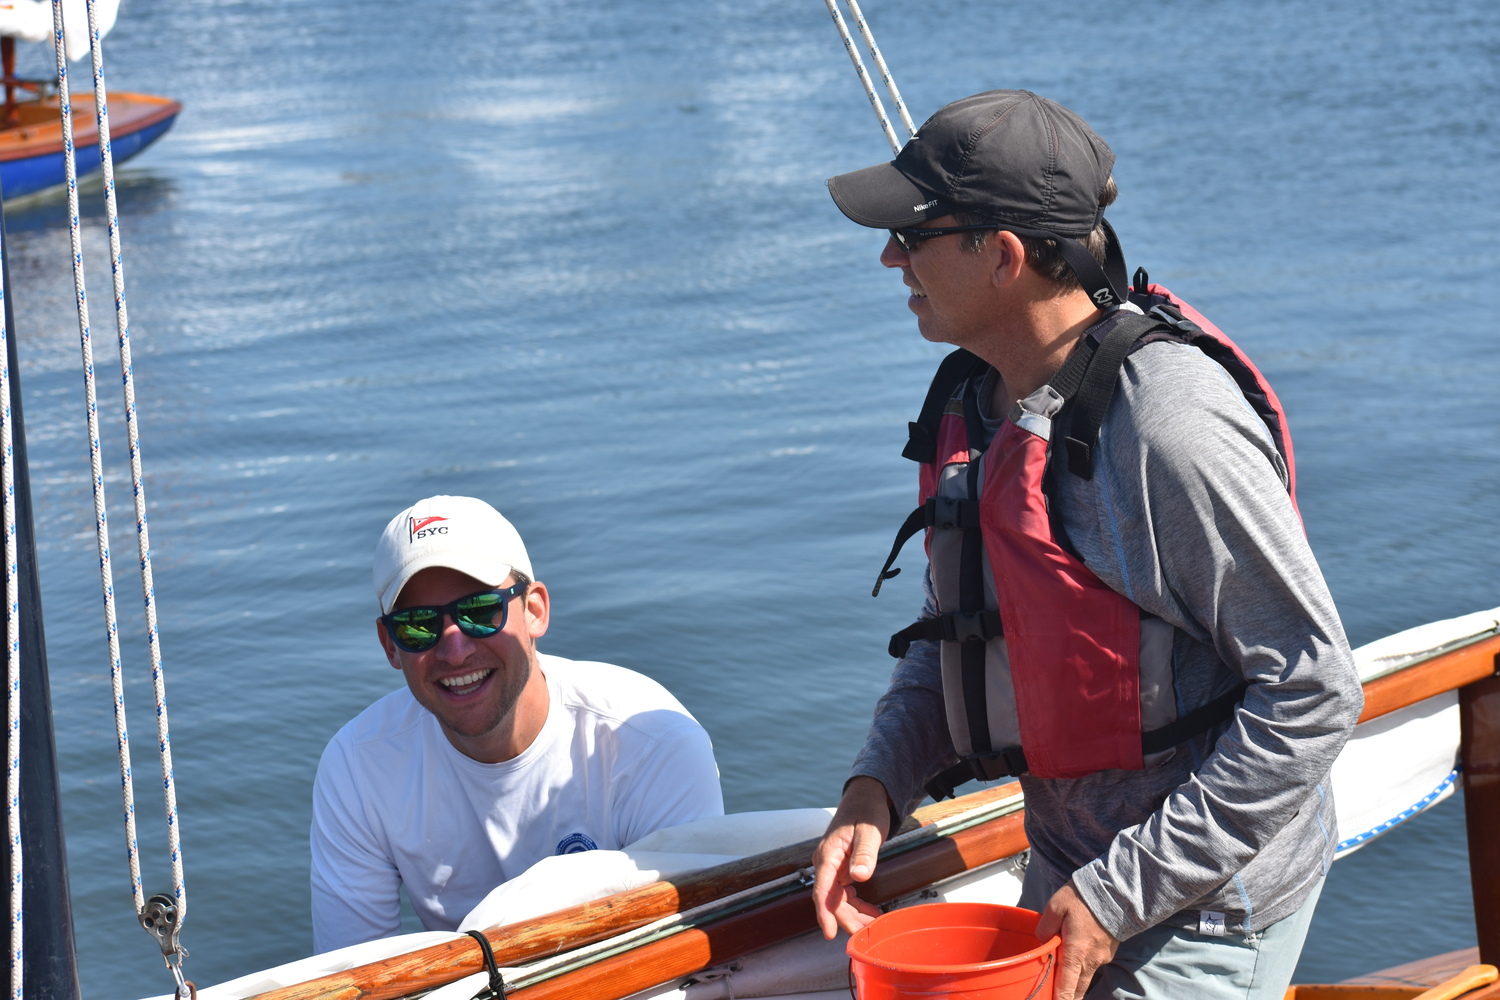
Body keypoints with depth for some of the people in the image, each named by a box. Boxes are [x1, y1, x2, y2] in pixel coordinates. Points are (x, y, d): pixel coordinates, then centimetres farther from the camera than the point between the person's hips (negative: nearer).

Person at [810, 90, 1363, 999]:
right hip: (1069, 873, 8)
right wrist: (877, 785, -4)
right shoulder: (978, 399, 2)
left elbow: (1316, 693, -23)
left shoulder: (1168, 421, -25)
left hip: (1204, 910, -8)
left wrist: (1121, 893, -21)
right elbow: (956, 630, 14)